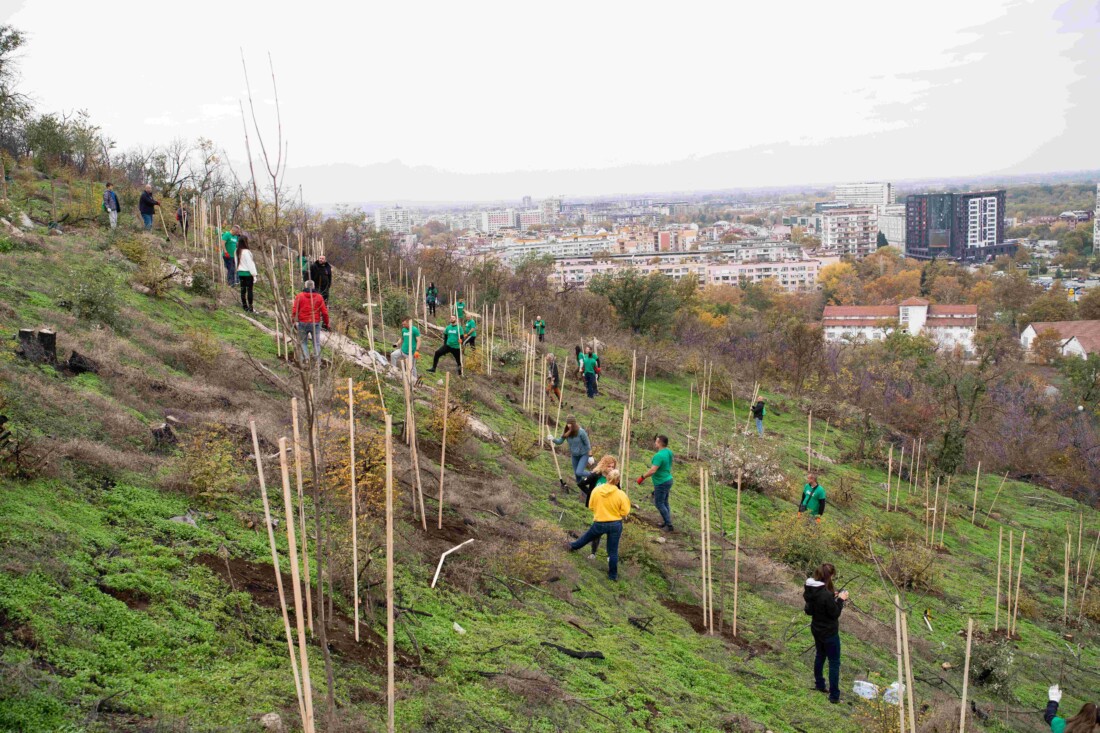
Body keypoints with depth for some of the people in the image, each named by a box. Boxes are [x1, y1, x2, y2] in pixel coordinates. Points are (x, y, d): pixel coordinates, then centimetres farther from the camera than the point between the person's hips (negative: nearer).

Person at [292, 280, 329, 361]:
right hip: (315, 324, 1)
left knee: (303, 342, 11)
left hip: (303, 323, 0)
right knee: (316, 343, 8)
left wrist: (293, 322, 4)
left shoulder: (299, 296, 0)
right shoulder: (319, 297, 2)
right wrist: (326, 324, 12)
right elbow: (324, 312, 3)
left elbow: (294, 311, -5)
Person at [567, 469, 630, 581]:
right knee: (613, 550, 10)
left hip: (600, 523, 1)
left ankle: (574, 546, 55)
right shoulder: (621, 494, -18)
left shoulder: (596, 490, -12)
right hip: (615, 524, -1)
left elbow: (591, 506, 1)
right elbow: (624, 512, -13)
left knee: (588, 536, 30)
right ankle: (613, 575, 20)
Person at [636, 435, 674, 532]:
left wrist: (642, 477, -20)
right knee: (664, 503, 19)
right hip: (668, 480, 9)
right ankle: (666, 522, 29)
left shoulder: (659, 455, -26)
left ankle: (669, 525, 4)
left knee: (659, 504, 1)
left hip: (661, 483, -9)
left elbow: (652, 470, -30)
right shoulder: (669, 452, 3)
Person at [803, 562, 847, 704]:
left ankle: (819, 684, 41)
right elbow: (835, 614, -20)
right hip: (829, 633, -8)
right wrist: (840, 600, -9)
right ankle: (834, 695, 10)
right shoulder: (826, 595, -31)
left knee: (820, 655, 26)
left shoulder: (810, 590, -6)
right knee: (834, 662, 5)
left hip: (817, 630, 8)